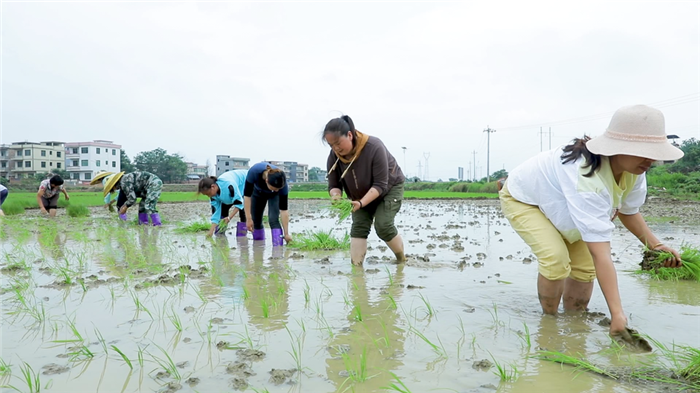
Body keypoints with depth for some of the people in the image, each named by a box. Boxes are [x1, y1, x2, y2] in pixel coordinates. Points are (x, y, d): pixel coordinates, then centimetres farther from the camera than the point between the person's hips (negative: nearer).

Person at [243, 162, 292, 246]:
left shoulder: (282, 184, -40)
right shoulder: (254, 171, -43)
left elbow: (283, 209, -32)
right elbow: (247, 195, -31)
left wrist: (286, 234, -31)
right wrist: (248, 219, -31)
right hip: (257, 191, 2)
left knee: (273, 219, -21)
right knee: (256, 221, 4)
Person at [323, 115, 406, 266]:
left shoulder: (374, 147, -36)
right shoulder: (334, 156, -22)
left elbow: (380, 185, -35)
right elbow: (334, 185, -15)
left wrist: (361, 203, -47)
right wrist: (336, 197, -39)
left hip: (390, 187, -5)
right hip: (361, 194, 5)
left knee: (383, 225, -17)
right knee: (358, 226, -10)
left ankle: (402, 260, 6)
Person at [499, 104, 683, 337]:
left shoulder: (633, 171, -18)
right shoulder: (587, 178, -44)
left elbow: (628, 212, 1)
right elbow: (601, 252, -47)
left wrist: (655, 245, -15)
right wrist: (617, 314, -47)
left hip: (556, 201, 8)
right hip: (522, 197, -7)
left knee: (585, 265, -2)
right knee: (557, 260, -26)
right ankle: (549, 319, -2)